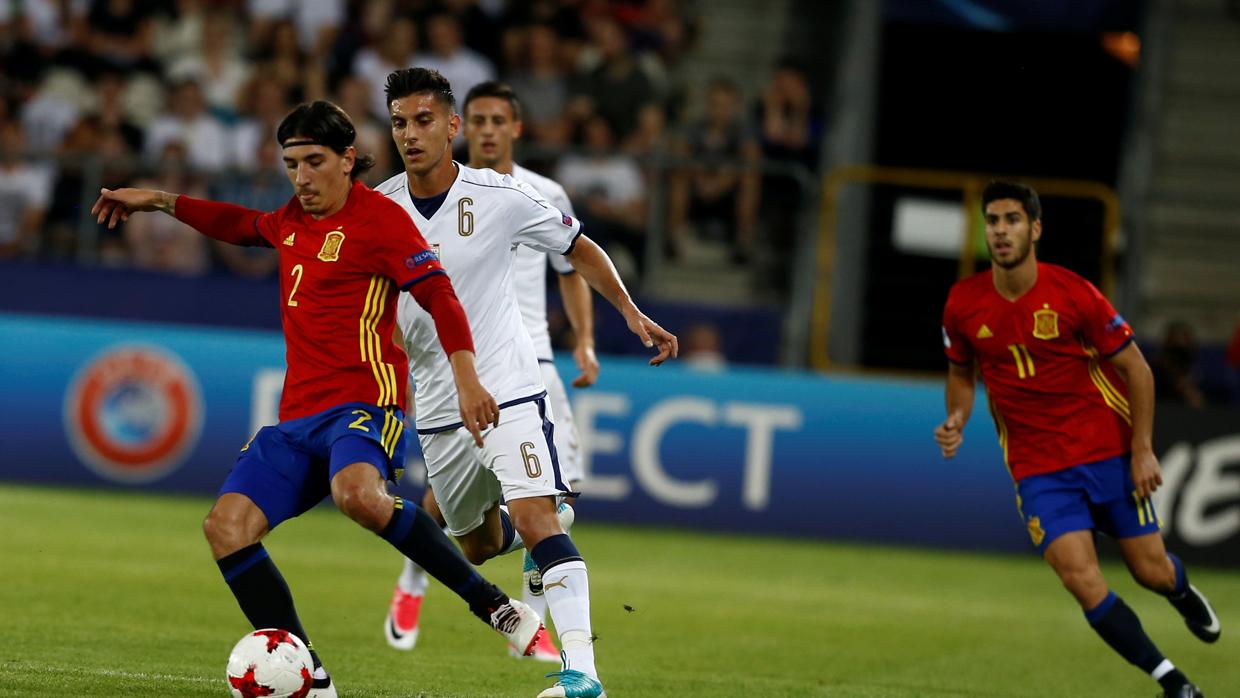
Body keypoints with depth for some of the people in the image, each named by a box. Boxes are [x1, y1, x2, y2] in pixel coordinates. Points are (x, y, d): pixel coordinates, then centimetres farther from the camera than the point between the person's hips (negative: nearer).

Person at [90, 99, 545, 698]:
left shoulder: (379, 218, -5)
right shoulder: (292, 220, 19)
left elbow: (438, 295, -13)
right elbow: (242, 226, 42)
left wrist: (466, 379, -25)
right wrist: (160, 202, 39)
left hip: (364, 403, -8)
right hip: (297, 418, 8)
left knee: (358, 495, -39)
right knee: (226, 526, -13)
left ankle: (492, 604, -25)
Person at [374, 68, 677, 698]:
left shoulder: (501, 198, -11)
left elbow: (578, 249, 5)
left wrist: (631, 313, -3)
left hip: (509, 391, -4)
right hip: (435, 405, 4)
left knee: (535, 521, -22)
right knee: (479, 546, 18)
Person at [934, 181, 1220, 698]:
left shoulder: (1074, 294, -14)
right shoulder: (963, 305, -6)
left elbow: (1135, 368, -6)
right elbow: (961, 371, 13)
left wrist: (1143, 450, -9)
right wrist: (957, 422, -7)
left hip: (1109, 451, -1)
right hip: (1037, 468, 1)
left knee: (1151, 572, 5)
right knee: (1081, 578, -17)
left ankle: (1183, 593, 46)